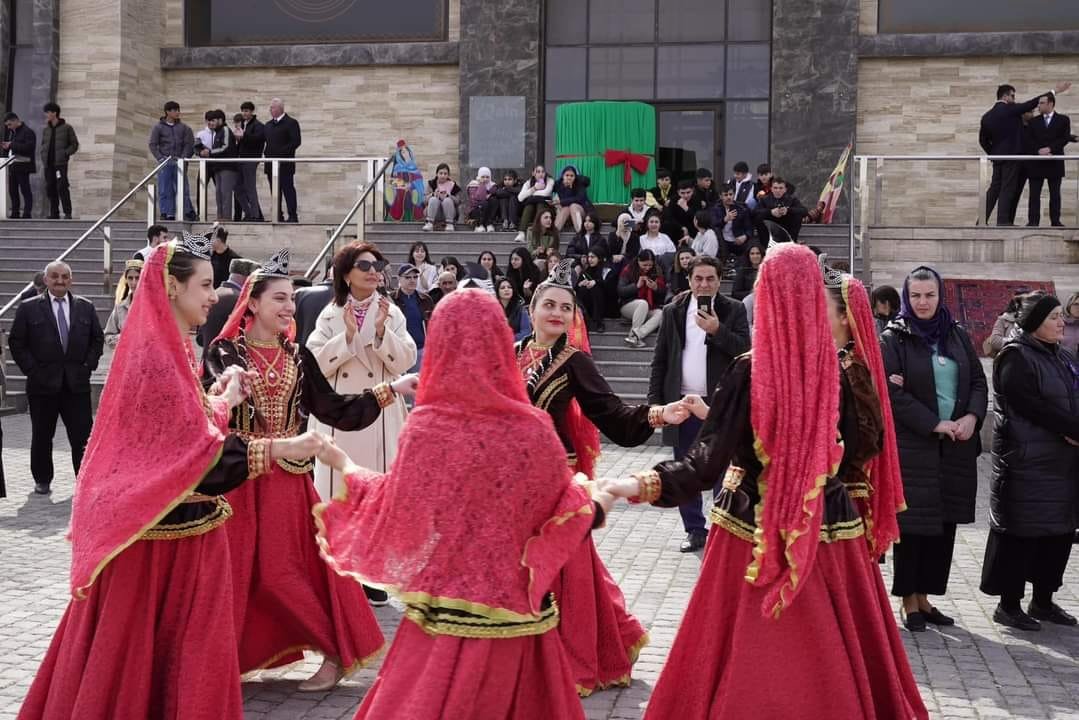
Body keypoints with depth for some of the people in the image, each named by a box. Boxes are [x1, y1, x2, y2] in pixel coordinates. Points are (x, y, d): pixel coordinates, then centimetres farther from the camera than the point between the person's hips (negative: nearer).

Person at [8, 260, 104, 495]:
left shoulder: (85, 307, 8)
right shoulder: (29, 308, 1)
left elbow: (98, 339, 13)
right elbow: (16, 342, 1)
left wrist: (88, 365, 2)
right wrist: (31, 369, -6)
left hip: (77, 383, 1)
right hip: (43, 384, -1)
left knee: (83, 435, 0)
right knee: (42, 436, 9)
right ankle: (42, 480, 22)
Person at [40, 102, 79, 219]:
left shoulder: (66, 128, 2)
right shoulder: (45, 129, 16)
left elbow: (74, 144, 3)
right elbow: (43, 145, 23)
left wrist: (65, 154, -10)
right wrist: (43, 158, 7)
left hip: (60, 163, -5)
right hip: (48, 164, 5)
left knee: (62, 187, -14)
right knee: (50, 188, 3)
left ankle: (67, 213, -10)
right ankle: (54, 213, 9)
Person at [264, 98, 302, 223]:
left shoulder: (291, 123, -3)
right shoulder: (268, 125, 19)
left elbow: (296, 141, -12)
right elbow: (265, 142, 21)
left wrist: (281, 153, -17)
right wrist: (266, 158, 4)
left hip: (285, 164, -7)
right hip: (271, 164, 7)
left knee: (288, 189, -6)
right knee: (275, 191, 6)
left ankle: (293, 216, -4)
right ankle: (278, 216, 9)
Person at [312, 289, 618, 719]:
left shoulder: (429, 426, -13)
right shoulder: (533, 428, -7)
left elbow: (392, 511, -3)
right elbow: (568, 513, 4)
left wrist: (346, 467, 13)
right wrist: (603, 500, 26)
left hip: (450, 615, -2)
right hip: (520, 611, 2)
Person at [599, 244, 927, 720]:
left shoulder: (750, 373, -13)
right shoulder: (842, 373, -5)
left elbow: (711, 461, -18)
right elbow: (860, 448, 5)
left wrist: (643, 484, -21)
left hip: (755, 532, -2)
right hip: (829, 529, 2)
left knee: (750, 652, 9)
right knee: (829, 653, 15)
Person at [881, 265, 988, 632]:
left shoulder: (958, 336, 12)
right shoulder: (892, 339, -2)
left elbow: (978, 381, 12)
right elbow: (893, 393, -10)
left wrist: (972, 416, -7)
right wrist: (935, 424, -15)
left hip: (956, 448, 5)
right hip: (913, 447, -4)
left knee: (945, 525, 6)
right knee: (914, 525, -2)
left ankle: (924, 597, 16)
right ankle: (909, 601, 9)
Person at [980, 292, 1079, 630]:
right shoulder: (1016, 357, -10)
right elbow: (1031, 405, -18)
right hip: (1027, 462, -8)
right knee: (1020, 533, -2)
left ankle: (1043, 600, 23)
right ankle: (1008, 605, 8)